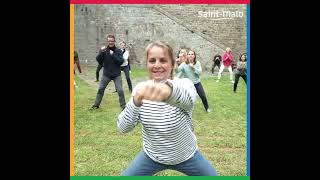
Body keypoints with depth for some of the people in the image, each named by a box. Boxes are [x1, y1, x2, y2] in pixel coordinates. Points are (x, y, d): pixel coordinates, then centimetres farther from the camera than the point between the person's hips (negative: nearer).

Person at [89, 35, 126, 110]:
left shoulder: (118, 51, -3)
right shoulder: (104, 50, -1)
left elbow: (121, 61, -14)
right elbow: (98, 60, -9)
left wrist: (113, 55, -23)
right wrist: (101, 52, -25)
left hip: (116, 75, -2)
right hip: (106, 74, 2)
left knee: (120, 90, -6)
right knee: (100, 89, 8)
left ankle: (123, 105, 10)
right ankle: (96, 105, 23)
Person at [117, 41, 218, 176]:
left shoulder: (184, 84, -22)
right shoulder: (141, 88, -12)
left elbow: (188, 99, -48)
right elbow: (123, 128, -19)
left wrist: (169, 90, -71)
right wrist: (135, 102, -38)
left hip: (186, 156, -1)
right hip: (152, 156, 2)